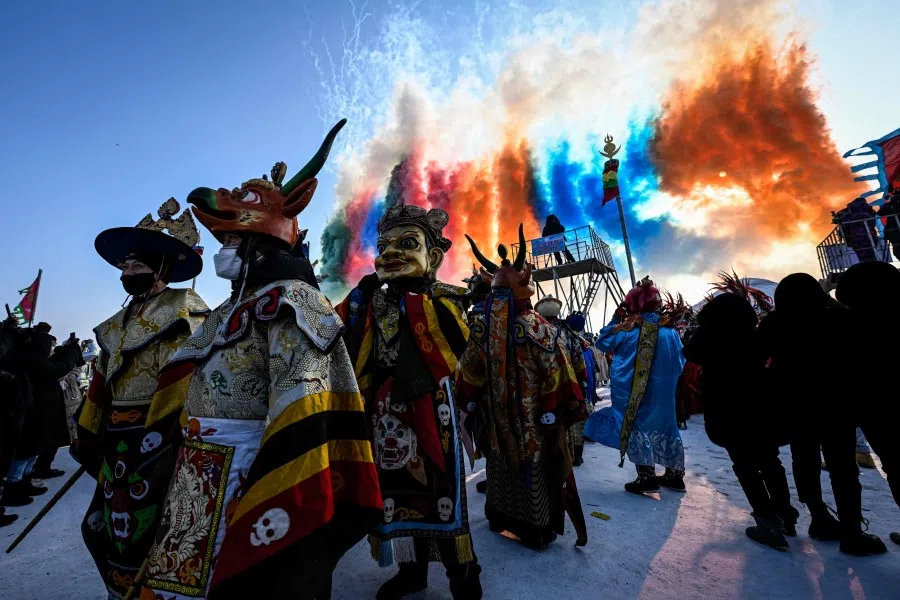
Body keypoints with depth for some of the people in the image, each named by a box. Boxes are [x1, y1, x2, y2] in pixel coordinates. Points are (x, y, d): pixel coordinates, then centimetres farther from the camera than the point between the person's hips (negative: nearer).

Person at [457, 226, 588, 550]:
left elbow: (469, 376, 1)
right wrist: (557, 412, -4)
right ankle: (538, 528, 28)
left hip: (498, 417, 3)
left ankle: (500, 516, 38)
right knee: (536, 469, 13)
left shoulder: (482, 330, -7)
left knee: (502, 465, 20)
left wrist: (469, 402, 14)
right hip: (534, 419, -3)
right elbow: (556, 376, -14)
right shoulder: (540, 329, -17)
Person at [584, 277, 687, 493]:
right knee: (665, 427, 18)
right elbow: (680, 363, 12)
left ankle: (647, 477, 3)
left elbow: (602, 342, 2)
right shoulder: (670, 330, 1)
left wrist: (616, 319, 7)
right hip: (663, 391, 5)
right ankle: (675, 475, 30)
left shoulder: (627, 330, -12)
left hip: (632, 391, -5)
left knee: (636, 426, 4)